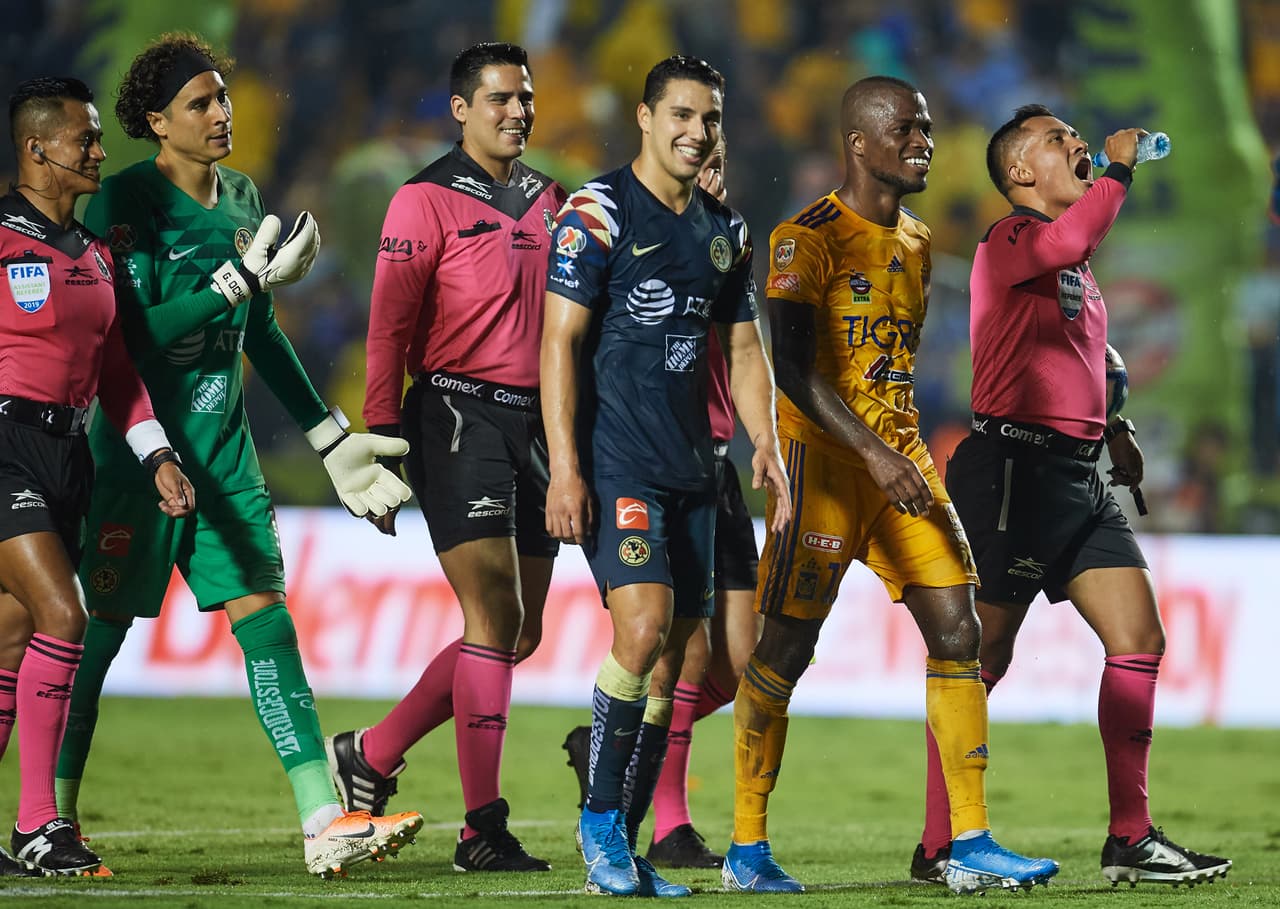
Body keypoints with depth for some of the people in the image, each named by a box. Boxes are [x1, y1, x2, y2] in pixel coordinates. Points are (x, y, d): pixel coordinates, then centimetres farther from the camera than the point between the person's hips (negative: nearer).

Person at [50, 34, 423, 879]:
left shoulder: (242, 199, 11)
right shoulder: (125, 203, -11)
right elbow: (140, 330, -19)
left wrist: (330, 436, 20)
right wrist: (245, 278, -21)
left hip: (224, 446, 6)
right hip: (138, 441, -6)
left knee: (266, 614, -3)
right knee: (98, 629, 1)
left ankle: (326, 823, -10)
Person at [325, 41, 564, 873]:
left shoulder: (549, 202, 14)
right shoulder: (427, 201, -5)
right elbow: (389, 327, -8)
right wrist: (383, 438, -14)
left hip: (534, 419, 7)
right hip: (458, 414, -7)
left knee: (521, 633, 8)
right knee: (494, 618, -12)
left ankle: (372, 754, 22)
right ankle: (484, 829, -8)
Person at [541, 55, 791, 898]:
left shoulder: (725, 228, 14)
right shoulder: (597, 213, -6)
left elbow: (744, 347, 21)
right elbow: (560, 340, -9)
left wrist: (766, 441, 5)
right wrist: (565, 466, -16)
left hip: (691, 466, 7)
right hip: (614, 463, -6)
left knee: (669, 657, 4)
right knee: (644, 626, -20)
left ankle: (625, 848, 10)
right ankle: (600, 823, -7)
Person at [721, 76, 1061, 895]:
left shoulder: (917, 241, 15)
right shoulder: (808, 238, -10)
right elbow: (794, 370, -18)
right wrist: (873, 455, -25)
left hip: (903, 459, 7)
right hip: (824, 458, -7)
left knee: (956, 630, -2)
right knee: (787, 645, -5)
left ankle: (972, 844, 0)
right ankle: (747, 850, 4)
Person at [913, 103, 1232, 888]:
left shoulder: (1075, 262, 21)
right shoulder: (1010, 241, -8)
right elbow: (1065, 242, -33)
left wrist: (1113, 427, 18)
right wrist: (1119, 171, -20)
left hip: (1079, 473, 9)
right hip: (1014, 465, -9)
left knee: (1140, 639, 1)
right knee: (982, 655, -3)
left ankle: (1131, 837, 5)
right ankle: (938, 845, 3)